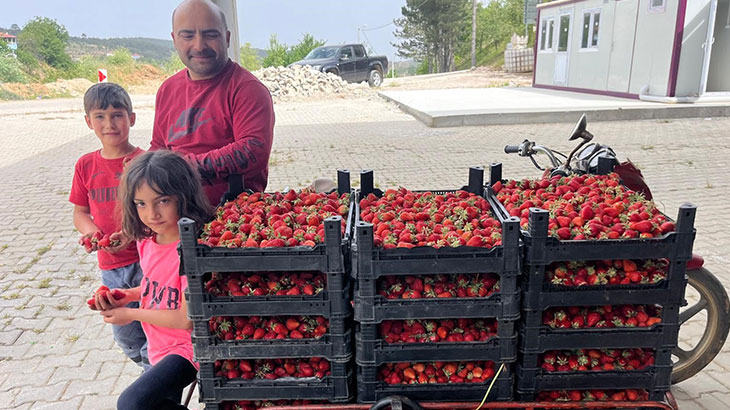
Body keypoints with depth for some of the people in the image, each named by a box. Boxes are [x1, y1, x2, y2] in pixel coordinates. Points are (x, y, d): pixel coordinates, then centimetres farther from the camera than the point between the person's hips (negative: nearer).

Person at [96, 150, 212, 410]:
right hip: (160, 347, 8)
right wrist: (129, 295, -2)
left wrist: (131, 314, -12)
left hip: (187, 348, -8)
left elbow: (187, 319, -24)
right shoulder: (146, 240, -2)